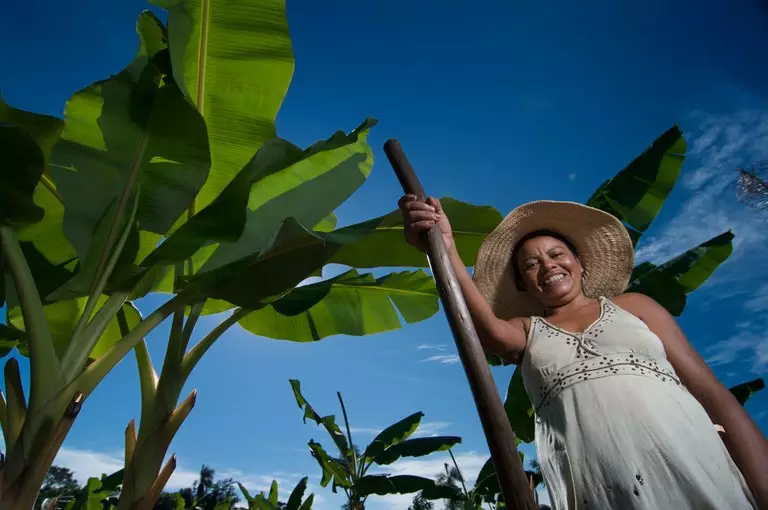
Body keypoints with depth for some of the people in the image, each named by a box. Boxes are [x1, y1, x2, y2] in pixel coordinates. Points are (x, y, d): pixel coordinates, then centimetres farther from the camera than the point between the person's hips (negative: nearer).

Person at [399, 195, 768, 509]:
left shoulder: (632, 306, 14)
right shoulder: (525, 332, 12)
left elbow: (713, 395, 7)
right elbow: (490, 330, -13)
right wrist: (445, 249, -30)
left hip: (701, 479, 1)